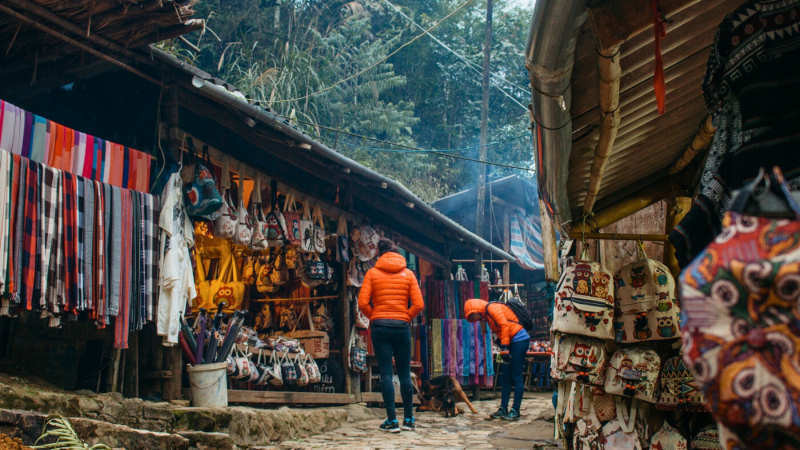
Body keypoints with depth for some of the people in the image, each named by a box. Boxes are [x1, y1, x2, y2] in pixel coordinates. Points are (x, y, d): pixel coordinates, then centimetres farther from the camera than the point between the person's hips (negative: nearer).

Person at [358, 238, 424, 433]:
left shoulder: (372, 273, 2)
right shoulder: (408, 274, 6)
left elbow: (363, 303, -7)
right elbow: (418, 304, -3)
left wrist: (373, 317, 9)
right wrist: (406, 318, 11)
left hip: (380, 326, -1)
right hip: (402, 326, 1)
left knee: (386, 373, -1)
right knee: (404, 373, 9)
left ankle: (392, 420, -3)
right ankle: (408, 420, 14)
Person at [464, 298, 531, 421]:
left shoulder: (492, 308, -9)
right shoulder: (487, 315, 19)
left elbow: (504, 325, -19)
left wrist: (504, 348, -21)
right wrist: (504, 349, 11)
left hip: (519, 340, -10)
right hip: (512, 342, 10)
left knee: (516, 377, -7)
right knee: (505, 376, 9)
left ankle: (515, 411, -4)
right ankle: (503, 409, 12)